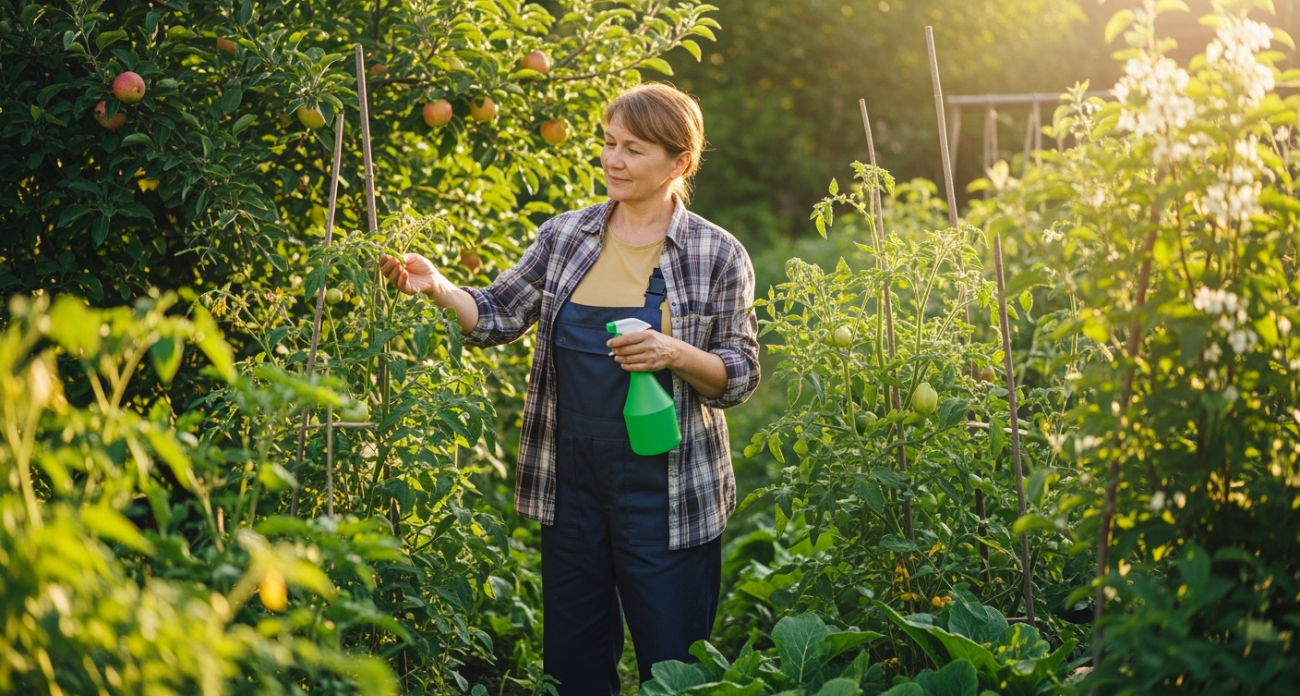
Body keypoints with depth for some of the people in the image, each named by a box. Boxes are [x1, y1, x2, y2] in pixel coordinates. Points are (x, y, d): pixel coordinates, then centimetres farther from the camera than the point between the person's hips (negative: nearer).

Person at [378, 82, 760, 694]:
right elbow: (496, 317, 5)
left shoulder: (717, 255, -3)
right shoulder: (564, 237, 6)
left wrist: (674, 353, -20)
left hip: (665, 497, -3)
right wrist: (435, 287, -12)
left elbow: (740, 376, -2)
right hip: (572, 486, 4)